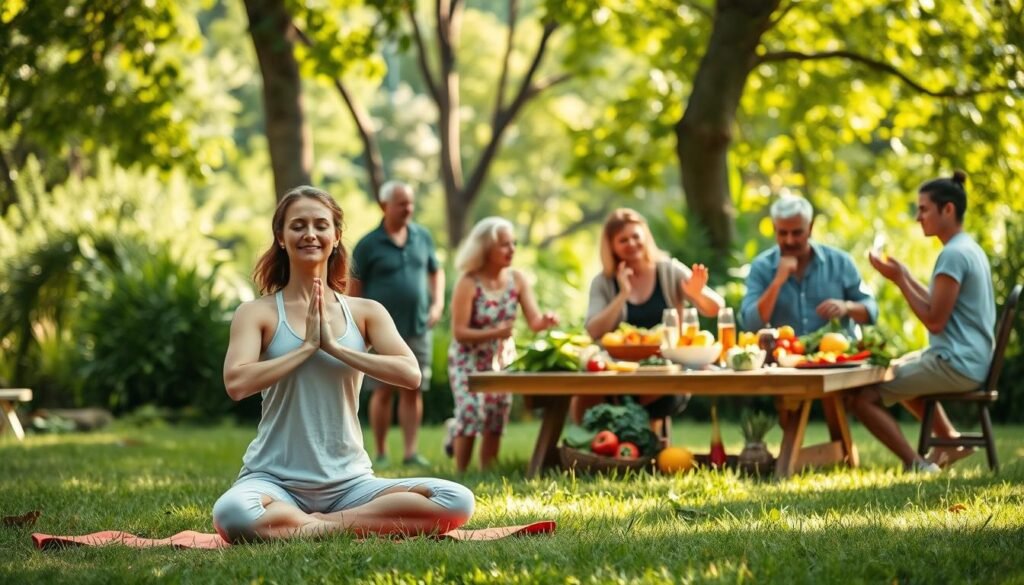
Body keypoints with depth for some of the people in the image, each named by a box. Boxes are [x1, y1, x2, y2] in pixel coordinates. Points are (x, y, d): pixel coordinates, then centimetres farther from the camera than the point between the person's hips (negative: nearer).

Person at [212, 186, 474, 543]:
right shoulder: (257, 313, 1)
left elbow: (410, 374, -8)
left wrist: (334, 346, -10)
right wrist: (307, 346, -11)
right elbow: (236, 383, -16)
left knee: (457, 502, -20)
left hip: (349, 483, 3)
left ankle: (322, 527, -14)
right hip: (275, 481, -3)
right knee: (232, 514, -39)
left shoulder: (366, 312, 8)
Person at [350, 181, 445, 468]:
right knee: (383, 391, 1)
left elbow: (436, 271, 19)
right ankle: (381, 453, 9)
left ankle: (411, 451, 5)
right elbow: (355, 287, -1)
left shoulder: (422, 237, 7)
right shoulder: (369, 245, -4)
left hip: (418, 329, 3)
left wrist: (438, 303, 4)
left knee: (413, 391, 2)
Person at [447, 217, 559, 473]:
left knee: (496, 420, 4)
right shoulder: (468, 283, -19)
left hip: (502, 360, 4)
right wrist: (495, 333, -33)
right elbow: (459, 332, -21)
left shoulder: (517, 279, -6)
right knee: (471, 413, -18)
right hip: (468, 360, -4)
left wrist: (546, 320, -33)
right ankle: (461, 475, -6)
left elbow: (534, 321, -10)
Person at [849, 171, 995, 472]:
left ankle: (918, 466, -14)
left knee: (863, 396, -14)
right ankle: (950, 440, 30)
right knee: (899, 372, 36)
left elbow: (935, 321, -20)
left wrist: (899, 279, -14)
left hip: (954, 365, -11)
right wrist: (907, 277, 12)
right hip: (973, 361, 11)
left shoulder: (953, 255, -18)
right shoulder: (970, 248, 13)